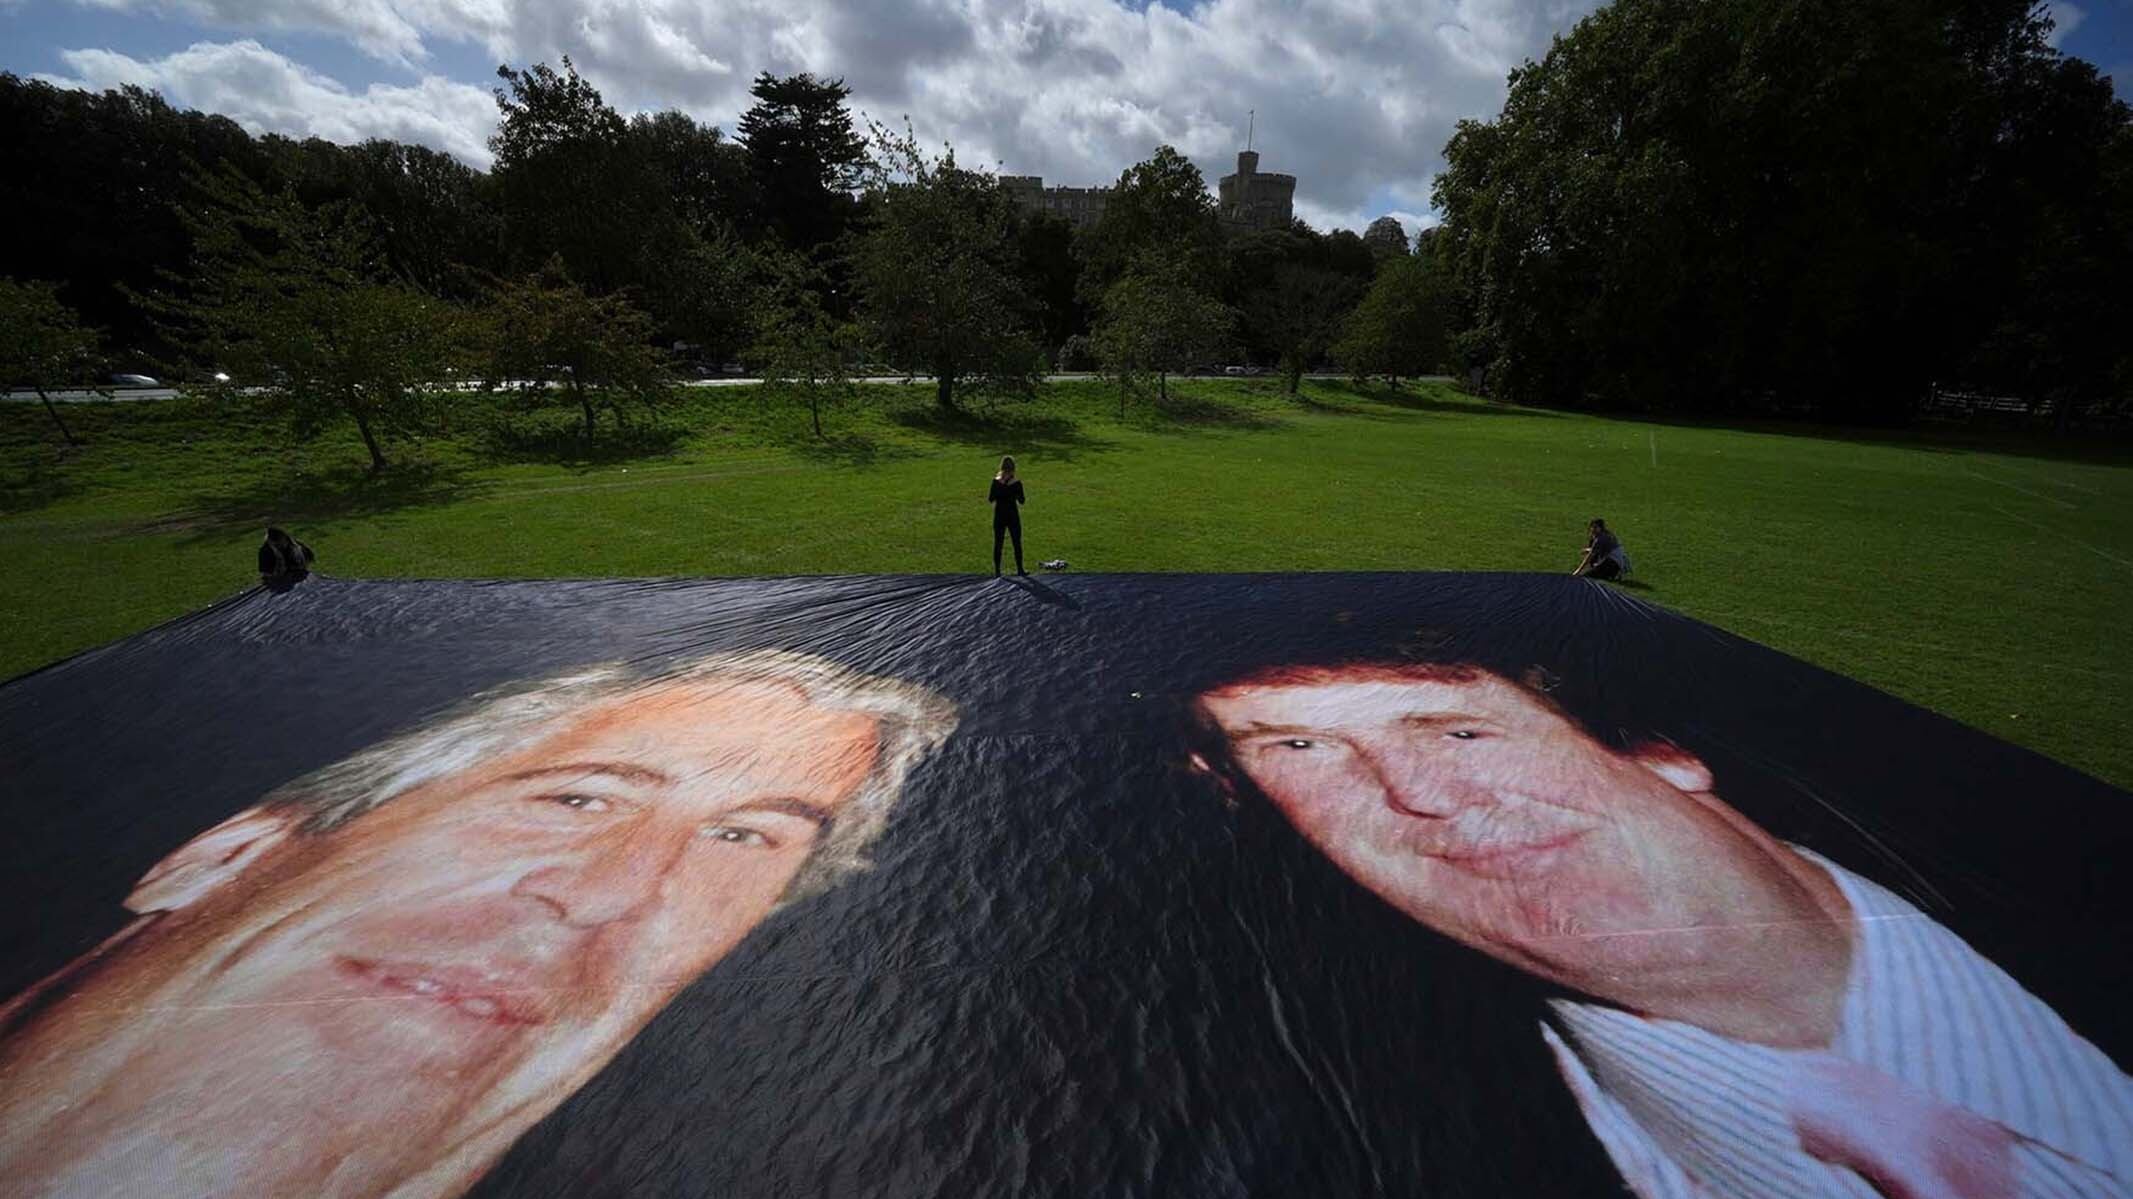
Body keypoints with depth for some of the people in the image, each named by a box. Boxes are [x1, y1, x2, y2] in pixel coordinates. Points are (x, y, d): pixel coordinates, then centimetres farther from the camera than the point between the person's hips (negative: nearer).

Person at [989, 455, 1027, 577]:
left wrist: (987, 499, 12)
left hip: (999, 517, 1)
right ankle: (1020, 569, 17)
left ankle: (997, 571, 10)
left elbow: (991, 500, -5)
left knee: (997, 544, 9)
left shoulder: (995, 481, -9)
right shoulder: (1017, 483, -12)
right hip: (1013, 516, -1)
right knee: (1017, 543, 11)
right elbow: (1021, 501, -3)